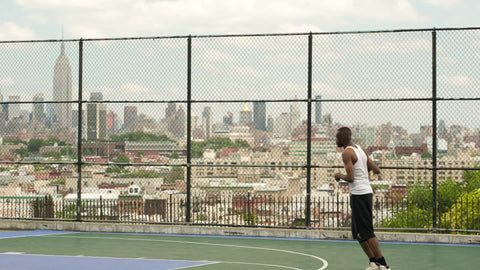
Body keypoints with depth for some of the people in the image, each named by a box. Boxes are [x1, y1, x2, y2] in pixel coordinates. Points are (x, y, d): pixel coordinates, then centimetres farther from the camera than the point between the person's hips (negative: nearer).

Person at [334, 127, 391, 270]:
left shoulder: (347, 153, -12)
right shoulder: (359, 149, 15)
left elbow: (350, 177, -19)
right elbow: (376, 170, 14)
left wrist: (339, 176, 0)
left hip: (358, 194, -10)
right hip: (367, 191, 10)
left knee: (365, 233, -7)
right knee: (358, 232, 15)